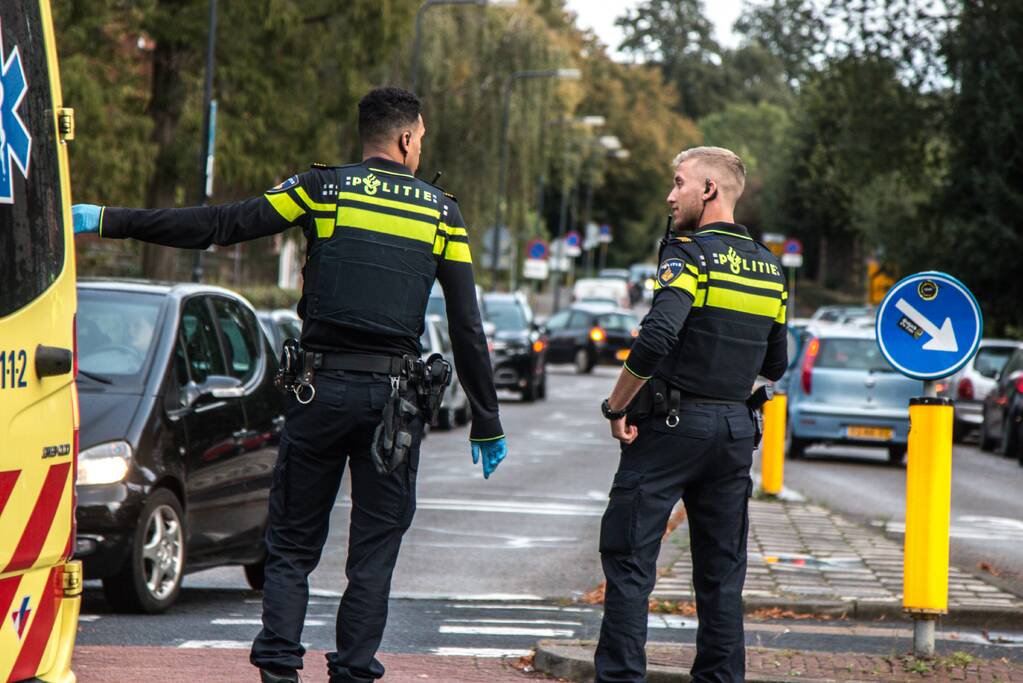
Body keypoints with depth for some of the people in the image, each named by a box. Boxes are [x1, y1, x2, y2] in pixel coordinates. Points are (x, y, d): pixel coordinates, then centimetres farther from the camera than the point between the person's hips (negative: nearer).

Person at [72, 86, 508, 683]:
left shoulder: (324, 188, 2)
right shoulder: (442, 212, 6)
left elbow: (218, 225, -4)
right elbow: (468, 331, 4)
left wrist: (110, 221, 0)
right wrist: (488, 427, 11)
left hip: (322, 388, 0)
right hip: (395, 395, 0)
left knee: (293, 544, 8)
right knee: (374, 552, 7)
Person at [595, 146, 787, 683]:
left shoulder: (690, 252, -11)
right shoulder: (770, 268, 11)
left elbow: (656, 339, -23)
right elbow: (774, 365, 17)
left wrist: (617, 406, -13)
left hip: (673, 423, -7)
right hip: (736, 427, 7)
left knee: (629, 557, -2)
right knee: (721, 568, 11)